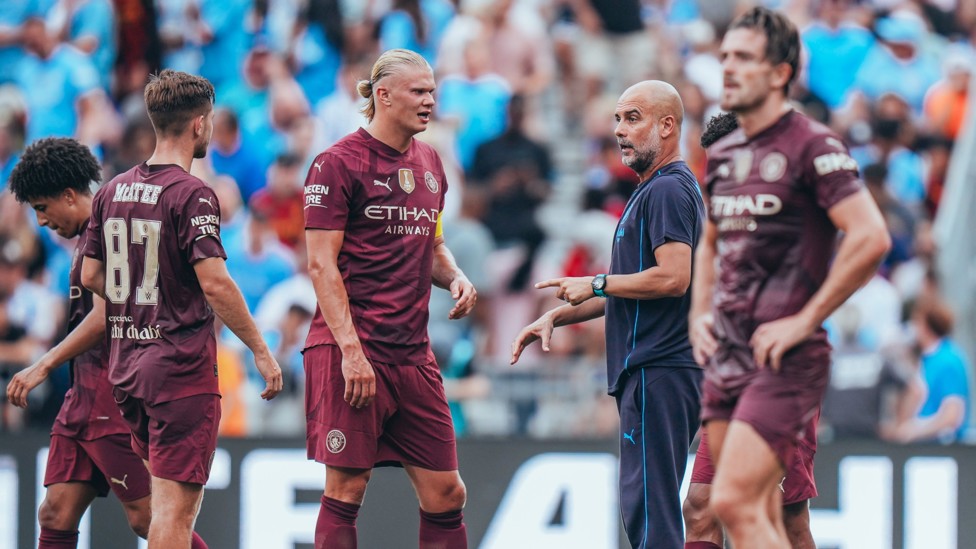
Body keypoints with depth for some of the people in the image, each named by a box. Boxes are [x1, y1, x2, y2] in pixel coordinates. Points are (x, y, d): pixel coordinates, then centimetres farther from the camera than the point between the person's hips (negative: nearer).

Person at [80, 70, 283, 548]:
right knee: (175, 504, -7)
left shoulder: (112, 191, 9)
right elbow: (213, 282, -20)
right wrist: (261, 350, -12)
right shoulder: (191, 194, -13)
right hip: (182, 365, -7)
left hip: (126, 362, 7)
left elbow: (90, 276, 13)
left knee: (168, 498, 20)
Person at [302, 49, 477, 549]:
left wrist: (455, 278, 4)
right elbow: (321, 264, -12)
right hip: (351, 351, -7)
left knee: (445, 493, 4)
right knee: (346, 489, -5)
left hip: (412, 353, 7)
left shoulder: (428, 163, 15)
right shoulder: (338, 164, -7)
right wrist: (350, 350, -20)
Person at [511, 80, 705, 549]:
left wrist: (596, 284, -11)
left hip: (659, 373, -11)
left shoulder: (669, 190, -11)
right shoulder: (652, 190, 22)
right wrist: (555, 317, 22)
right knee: (644, 511, 11)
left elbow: (672, 277, -24)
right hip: (648, 373, 11)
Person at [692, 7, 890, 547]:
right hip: (725, 356, 8)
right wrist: (699, 315, 14)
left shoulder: (811, 147, -9)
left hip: (784, 357, -8)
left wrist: (804, 320, -15)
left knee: (735, 502, -18)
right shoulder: (723, 155, 15)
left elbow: (871, 238, -17)